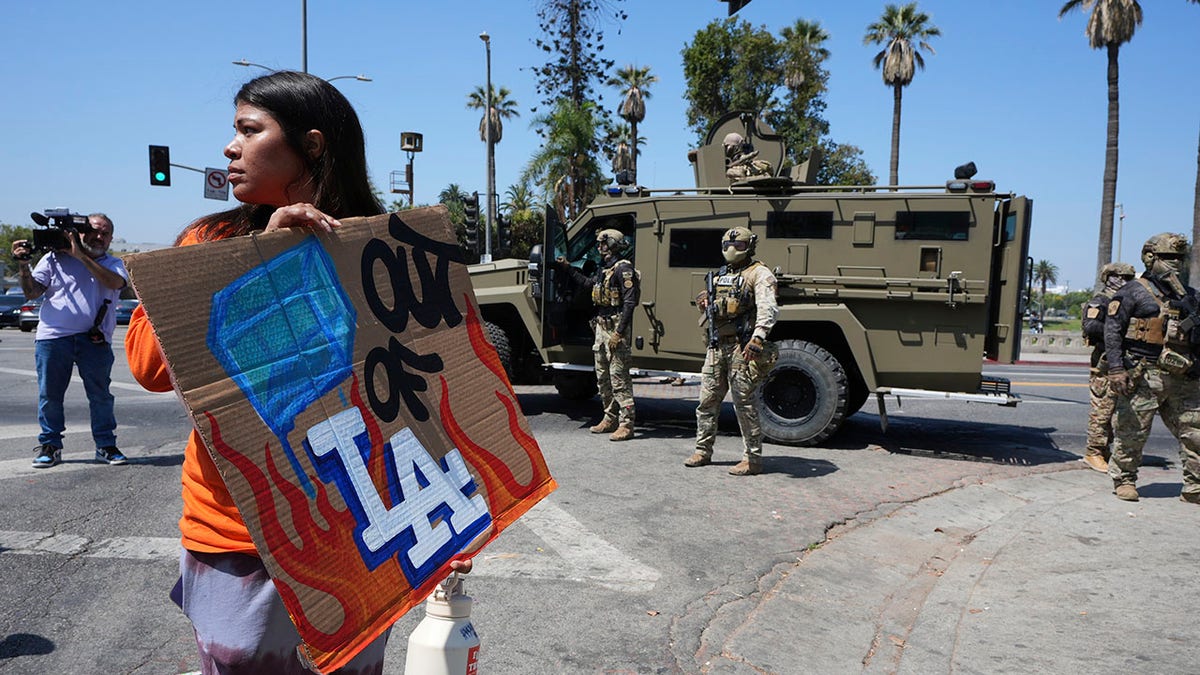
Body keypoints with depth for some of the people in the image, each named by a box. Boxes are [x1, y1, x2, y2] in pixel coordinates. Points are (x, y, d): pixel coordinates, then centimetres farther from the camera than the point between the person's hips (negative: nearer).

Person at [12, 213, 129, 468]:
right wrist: (24, 265, -8)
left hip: (94, 340, 0)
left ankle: (106, 445, 11)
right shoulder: (54, 258, 11)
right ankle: (49, 445, 18)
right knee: (50, 395, 6)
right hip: (53, 336, 1)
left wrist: (81, 256, -14)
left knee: (101, 395, 1)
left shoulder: (113, 264, 12)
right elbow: (32, 293, 7)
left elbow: (114, 282, -12)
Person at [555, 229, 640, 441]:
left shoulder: (623, 269, -12)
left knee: (618, 376, -10)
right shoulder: (604, 269, 17)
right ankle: (610, 418, 23)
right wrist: (567, 268, 34)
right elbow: (587, 283, 34)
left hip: (616, 328, -10)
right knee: (602, 376, 14)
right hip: (601, 326, 10)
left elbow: (629, 302, -18)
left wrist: (619, 332, -23)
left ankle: (626, 424, -7)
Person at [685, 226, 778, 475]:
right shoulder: (720, 275, 19)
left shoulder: (759, 274, -5)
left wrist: (757, 338, -32)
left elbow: (769, 309, -19)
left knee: (744, 403, -4)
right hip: (717, 345, 8)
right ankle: (703, 451, 22)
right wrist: (705, 305, 5)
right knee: (707, 400, 11)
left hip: (742, 347, -7)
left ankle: (752, 459, 3)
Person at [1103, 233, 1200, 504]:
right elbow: (1112, 330, -8)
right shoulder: (1133, 292, -1)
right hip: (1143, 377, -6)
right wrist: (1116, 368, -17)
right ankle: (1124, 480, 14)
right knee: (1132, 432, -1)